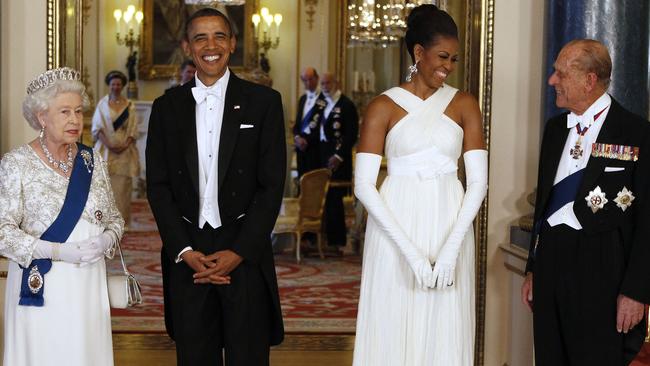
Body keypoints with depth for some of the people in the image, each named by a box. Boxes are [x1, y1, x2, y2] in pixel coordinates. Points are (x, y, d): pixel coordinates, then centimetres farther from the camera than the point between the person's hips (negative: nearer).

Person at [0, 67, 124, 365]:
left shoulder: (93, 161, 8)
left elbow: (114, 217, 14)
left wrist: (105, 240, -9)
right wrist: (58, 251, -19)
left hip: (88, 285, 4)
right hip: (40, 285, -3)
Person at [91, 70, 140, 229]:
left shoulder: (129, 106, 7)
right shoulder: (102, 104, 6)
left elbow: (133, 129, 4)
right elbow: (97, 128, 0)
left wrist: (125, 145, -12)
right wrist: (108, 144, -13)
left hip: (125, 150, 1)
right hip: (106, 149, 0)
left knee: (122, 185, -3)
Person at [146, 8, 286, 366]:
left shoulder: (264, 101, 1)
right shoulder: (167, 107, 8)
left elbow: (272, 185, -3)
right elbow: (158, 186, 5)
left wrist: (239, 253, -10)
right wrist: (185, 251, -6)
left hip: (245, 252, -2)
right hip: (186, 253, 2)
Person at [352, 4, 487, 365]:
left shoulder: (464, 104, 6)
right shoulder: (383, 107, -1)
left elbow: (478, 181, 0)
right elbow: (363, 186, -7)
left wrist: (451, 248, -11)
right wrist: (409, 250, -14)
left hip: (450, 226, 2)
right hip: (396, 228, -2)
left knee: (445, 334, 6)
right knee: (393, 332, 2)